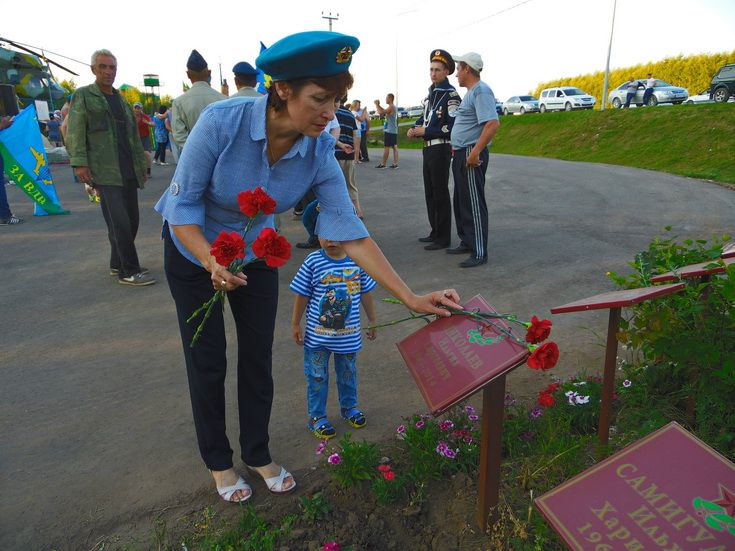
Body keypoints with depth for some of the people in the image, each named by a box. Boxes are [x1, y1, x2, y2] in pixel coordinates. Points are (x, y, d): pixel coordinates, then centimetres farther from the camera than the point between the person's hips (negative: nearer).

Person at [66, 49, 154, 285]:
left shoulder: (121, 100, 20)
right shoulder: (83, 96, 3)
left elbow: (134, 135, 22)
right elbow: (74, 133, -6)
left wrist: (141, 163, 16)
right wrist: (79, 163, -17)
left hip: (128, 172, 7)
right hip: (104, 172, -6)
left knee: (131, 220, 8)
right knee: (120, 223, -10)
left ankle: (118, 264, 23)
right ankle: (129, 271, -2)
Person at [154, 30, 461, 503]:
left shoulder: (320, 153, -23)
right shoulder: (222, 121, -33)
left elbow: (350, 232, -23)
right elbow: (184, 202, -24)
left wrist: (412, 297, -27)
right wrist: (212, 262, -42)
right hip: (194, 251, -2)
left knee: (258, 359, 8)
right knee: (208, 363, 7)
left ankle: (257, 454, 34)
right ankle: (218, 461, 32)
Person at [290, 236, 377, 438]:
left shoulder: (357, 261, -7)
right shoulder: (313, 261, -13)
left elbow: (366, 293, 6)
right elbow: (302, 295, -5)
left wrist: (372, 320, 13)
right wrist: (295, 324, 0)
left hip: (348, 334, 2)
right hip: (317, 335, -2)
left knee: (348, 373, 20)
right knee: (317, 376, 9)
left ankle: (349, 407, 43)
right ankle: (316, 416, 28)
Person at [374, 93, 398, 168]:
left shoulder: (391, 107, -14)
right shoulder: (394, 107, 17)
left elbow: (380, 112, -21)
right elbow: (384, 111, 30)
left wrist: (376, 104, -8)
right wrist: (378, 105, 21)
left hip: (389, 131, -9)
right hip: (394, 131, 9)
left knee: (386, 147, -5)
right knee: (394, 147, 6)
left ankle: (383, 164, -2)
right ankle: (395, 164, 5)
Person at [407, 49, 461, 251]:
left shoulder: (451, 95, -12)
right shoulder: (431, 92, 14)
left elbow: (452, 127, -19)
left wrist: (426, 132, -17)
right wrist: (415, 128, 5)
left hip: (441, 150, -9)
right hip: (428, 149, 9)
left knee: (440, 194, -3)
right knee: (430, 193, 14)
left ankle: (443, 238, 5)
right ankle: (435, 232, 25)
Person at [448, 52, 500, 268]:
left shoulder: (481, 91, -14)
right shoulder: (471, 92, 17)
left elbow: (493, 124, -26)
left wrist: (475, 153, -28)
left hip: (471, 155, -10)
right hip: (461, 154, 10)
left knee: (474, 204, -7)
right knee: (461, 201, 17)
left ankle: (479, 253, -2)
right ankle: (466, 242, 28)